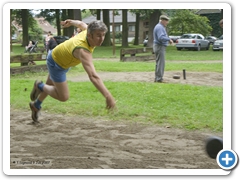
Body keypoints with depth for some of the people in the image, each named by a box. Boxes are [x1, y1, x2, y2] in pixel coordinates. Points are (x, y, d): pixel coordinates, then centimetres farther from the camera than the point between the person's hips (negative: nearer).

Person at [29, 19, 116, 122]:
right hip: (56, 63, -8)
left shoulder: (89, 30, -23)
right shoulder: (83, 51, -46)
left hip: (63, 59, 8)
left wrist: (71, 22, 25)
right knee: (63, 97, -8)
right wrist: (108, 96, -64)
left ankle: (36, 105, 52)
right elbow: (93, 76, -58)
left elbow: (81, 24, 2)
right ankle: (39, 86, 16)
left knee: (50, 86, 27)